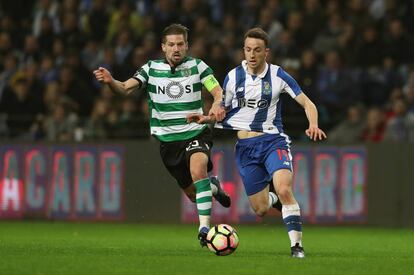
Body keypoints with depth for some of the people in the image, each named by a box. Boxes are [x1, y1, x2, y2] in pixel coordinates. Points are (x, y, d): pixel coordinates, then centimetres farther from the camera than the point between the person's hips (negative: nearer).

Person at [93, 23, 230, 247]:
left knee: (198, 170, -32)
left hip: (195, 133, -2)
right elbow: (126, 88, -12)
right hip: (167, 139, 2)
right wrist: (110, 81, -34)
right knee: (193, 194, 8)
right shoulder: (151, 69, 0)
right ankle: (213, 187, 46)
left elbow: (218, 91, -9)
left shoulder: (196, 66, -2)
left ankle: (204, 228, -29)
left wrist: (218, 104, -33)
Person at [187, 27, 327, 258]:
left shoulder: (278, 75, -4)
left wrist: (313, 125, -21)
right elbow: (223, 112, 13)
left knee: (284, 190, -28)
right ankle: (273, 199, 42)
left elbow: (307, 103, -2)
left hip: (273, 141, -2)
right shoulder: (233, 77, 3)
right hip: (245, 146, 3)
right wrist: (206, 118, -8)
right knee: (260, 210, 4)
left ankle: (296, 245, -17)